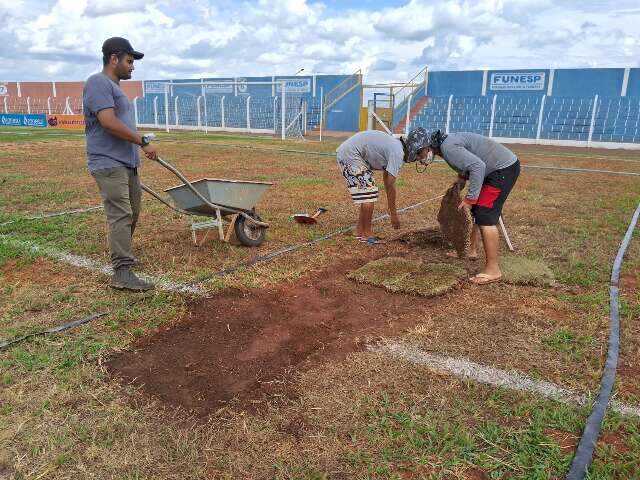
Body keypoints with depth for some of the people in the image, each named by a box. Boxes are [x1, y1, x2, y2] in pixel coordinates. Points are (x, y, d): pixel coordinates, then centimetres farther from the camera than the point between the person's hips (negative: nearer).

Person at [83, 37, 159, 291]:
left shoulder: (114, 86, 21)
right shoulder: (98, 82, -11)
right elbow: (109, 122, -22)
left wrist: (139, 145, 22)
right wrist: (143, 142, -17)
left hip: (127, 163, 10)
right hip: (110, 164, -10)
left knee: (131, 213, 16)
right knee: (121, 216, -14)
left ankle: (122, 255, 32)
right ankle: (122, 272, -13)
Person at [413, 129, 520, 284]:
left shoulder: (448, 148, -22)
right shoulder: (446, 142, 9)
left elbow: (478, 166, -29)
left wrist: (469, 199, -25)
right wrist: (461, 177, 7)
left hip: (504, 168, -10)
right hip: (499, 167, 10)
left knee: (485, 216, -14)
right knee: (474, 211, 17)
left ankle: (493, 270, -9)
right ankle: (472, 250, 30)